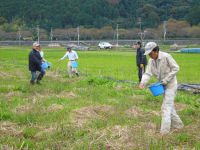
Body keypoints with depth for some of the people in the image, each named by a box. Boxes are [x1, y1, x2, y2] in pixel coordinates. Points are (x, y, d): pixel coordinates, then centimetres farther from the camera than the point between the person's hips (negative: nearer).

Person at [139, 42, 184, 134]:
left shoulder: (166, 57, -20)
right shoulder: (151, 61, -1)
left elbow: (176, 68, -15)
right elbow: (148, 74, -7)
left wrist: (166, 79, -21)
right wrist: (143, 83, -26)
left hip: (171, 85, -7)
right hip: (163, 86, 7)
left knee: (166, 107, -10)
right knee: (169, 107, 16)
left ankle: (164, 131, -8)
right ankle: (178, 124, 31)